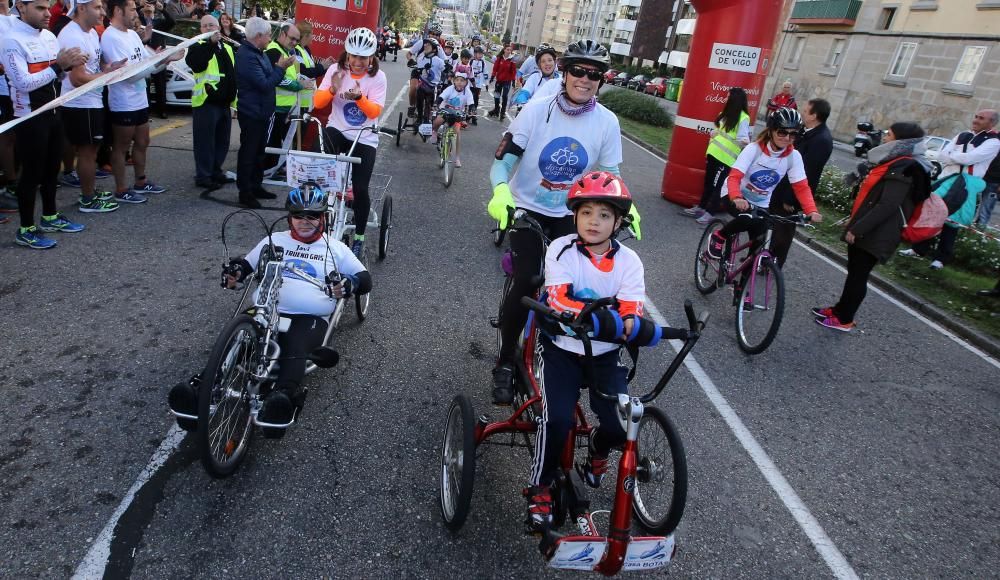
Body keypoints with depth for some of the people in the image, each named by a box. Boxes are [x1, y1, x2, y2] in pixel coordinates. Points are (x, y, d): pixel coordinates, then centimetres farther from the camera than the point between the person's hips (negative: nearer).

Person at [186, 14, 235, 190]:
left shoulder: (227, 48, 18)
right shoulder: (198, 46, -2)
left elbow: (234, 72, 21)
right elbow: (196, 64, -23)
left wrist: (233, 96, 11)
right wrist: (211, 43, -27)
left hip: (224, 102, 7)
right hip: (206, 102, -7)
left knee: (222, 141, 13)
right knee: (205, 141, -6)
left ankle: (216, 171, 26)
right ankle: (203, 176, -1)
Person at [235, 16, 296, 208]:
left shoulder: (257, 53, 12)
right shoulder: (247, 56, -21)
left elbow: (267, 77, 17)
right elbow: (265, 85, -24)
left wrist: (279, 66, 3)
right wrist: (280, 67, -16)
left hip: (261, 112, 10)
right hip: (251, 113, -10)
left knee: (259, 151, 17)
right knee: (248, 152, -2)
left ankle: (256, 186, 28)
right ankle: (245, 192, 6)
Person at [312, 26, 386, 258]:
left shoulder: (378, 77, -8)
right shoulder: (336, 69, -3)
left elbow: (375, 111, -16)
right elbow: (318, 102, -7)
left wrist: (359, 97, -34)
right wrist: (332, 90, -27)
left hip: (364, 139, -2)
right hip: (337, 130, 2)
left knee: (360, 189, -8)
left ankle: (359, 237, 12)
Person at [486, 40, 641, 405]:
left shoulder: (607, 122, -8)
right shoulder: (537, 109, -14)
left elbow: (610, 175, 1)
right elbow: (503, 161, -15)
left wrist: (626, 207, -18)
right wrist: (501, 192, -36)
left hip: (569, 214, 3)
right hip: (526, 207, -2)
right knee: (525, 283, -16)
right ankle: (505, 364, 3)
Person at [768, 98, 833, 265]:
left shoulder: (822, 140, -22)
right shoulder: (807, 132, 6)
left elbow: (807, 174, -24)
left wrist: (790, 199, -22)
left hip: (792, 194, -8)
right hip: (782, 187, 8)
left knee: (782, 230, 5)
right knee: (774, 225, 18)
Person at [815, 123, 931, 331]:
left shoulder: (903, 169, -18)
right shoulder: (894, 163, 14)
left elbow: (887, 206, -25)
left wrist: (857, 229, -22)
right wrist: (854, 222, 21)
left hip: (876, 235, -9)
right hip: (867, 230, 9)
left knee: (858, 275, -1)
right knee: (854, 271, 17)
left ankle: (844, 319, 9)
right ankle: (840, 309, 28)